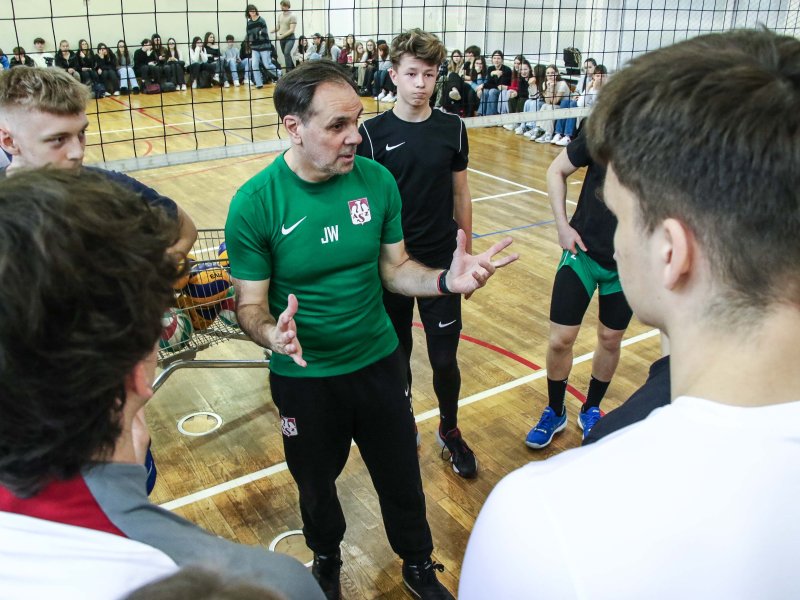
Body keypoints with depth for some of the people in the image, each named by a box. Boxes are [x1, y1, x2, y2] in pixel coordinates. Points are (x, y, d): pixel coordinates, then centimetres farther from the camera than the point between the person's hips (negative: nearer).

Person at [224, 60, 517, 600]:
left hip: (378, 361, 2)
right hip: (304, 377, -1)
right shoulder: (255, 204, -19)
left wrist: (446, 280, -21)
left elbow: (394, 268, -2)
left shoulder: (377, 181, -11)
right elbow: (250, 304, -14)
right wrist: (271, 332, -36)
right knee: (316, 482, 23)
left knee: (401, 474, 19)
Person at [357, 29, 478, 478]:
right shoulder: (374, 133, -6)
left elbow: (461, 195, 7)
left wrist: (468, 256, 9)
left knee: (445, 359, 5)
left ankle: (450, 431, 31)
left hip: (442, 263, 1)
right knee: (397, 355, 13)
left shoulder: (453, 128, 0)